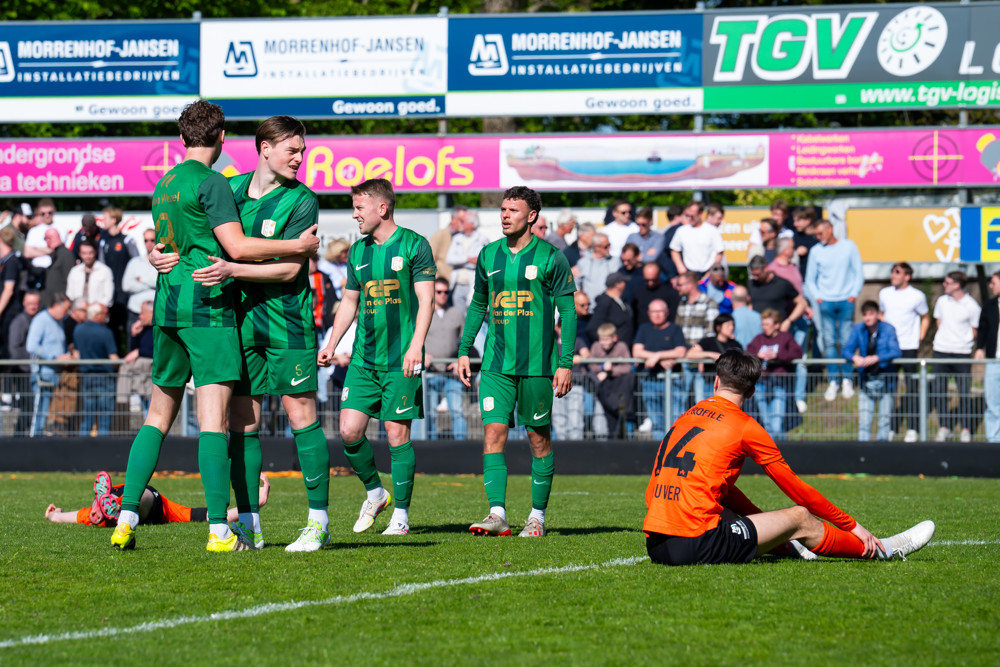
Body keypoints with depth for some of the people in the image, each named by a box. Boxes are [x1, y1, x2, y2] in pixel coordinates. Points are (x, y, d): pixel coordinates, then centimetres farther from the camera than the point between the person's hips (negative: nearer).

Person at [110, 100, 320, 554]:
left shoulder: (164, 184, 16)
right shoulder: (211, 182, -9)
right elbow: (238, 247, -15)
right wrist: (298, 246, -7)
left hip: (167, 306, 7)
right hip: (207, 304, -7)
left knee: (158, 416, 13)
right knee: (214, 418, -10)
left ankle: (126, 519, 7)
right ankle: (219, 530, -15)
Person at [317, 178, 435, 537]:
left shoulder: (414, 245, -4)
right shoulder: (358, 250, 13)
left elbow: (426, 300, -8)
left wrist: (415, 346, -18)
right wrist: (332, 344, 15)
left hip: (400, 359, -5)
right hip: (363, 357, 5)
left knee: (397, 434, -4)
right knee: (349, 431, -4)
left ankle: (401, 515, 5)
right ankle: (374, 492, 19)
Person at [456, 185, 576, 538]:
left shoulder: (550, 258, -4)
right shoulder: (488, 255, 9)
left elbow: (568, 311, -2)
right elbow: (478, 305, 20)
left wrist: (565, 364, -8)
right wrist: (464, 351, 13)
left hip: (537, 364, -3)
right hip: (496, 363, 3)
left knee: (539, 439, 4)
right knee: (493, 433, -8)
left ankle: (537, 516, 13)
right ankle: (497, 514, -10)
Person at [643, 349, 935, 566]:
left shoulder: (686, 417, 18)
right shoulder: (744, 426, -1)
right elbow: (795, 487, 7)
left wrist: (766, 524, 30)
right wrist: (852, 526, 17)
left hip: (655, 546, 7)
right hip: (696, 544, -7)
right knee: (800, 519, 8)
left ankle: (785, 545, 47)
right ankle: (879, 550, 23)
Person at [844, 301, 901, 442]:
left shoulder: (888, 329, -6)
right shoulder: (858, 329, 2)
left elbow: (895, 352, -15)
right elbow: (847, 350, -2)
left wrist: (876, 358, -28)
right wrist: (855, 358, -25)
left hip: (885, 377, -2)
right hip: (866, 377, 2)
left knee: (885, 415, 0)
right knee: (864, 416, -2)